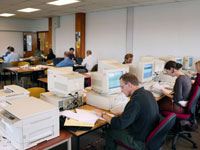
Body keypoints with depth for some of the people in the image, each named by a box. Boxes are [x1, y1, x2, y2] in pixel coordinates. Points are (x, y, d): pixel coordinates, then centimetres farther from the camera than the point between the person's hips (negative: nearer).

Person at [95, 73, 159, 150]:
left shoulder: (136, 100, -29)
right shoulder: (148, 93, -1)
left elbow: (119, 124, -25)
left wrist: (103, 115, -11)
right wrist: (122, 114, 4)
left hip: (142, 142, -8)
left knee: (110, 131, 3)